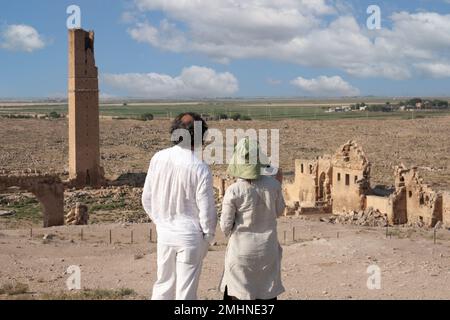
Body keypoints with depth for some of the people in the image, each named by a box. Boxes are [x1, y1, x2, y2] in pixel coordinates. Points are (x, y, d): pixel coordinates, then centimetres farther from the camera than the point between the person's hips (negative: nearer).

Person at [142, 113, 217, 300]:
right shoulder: (200, 168, -19)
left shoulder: (158, 159, -6)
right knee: (186, 290, 8)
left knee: (163, 284, 19)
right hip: (190, 236, -4)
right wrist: (208, 236, 3)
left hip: (164, 234, 4)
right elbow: (206, 209, -14)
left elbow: (147, 199, 2)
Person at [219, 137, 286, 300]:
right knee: (268, 294, 14)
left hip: (242, 250, -3)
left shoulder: (233, 191, -17)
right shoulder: (272, 185, -10)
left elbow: (225, 226, -11)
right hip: (267, 250, 3)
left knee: (237, 294, 10)